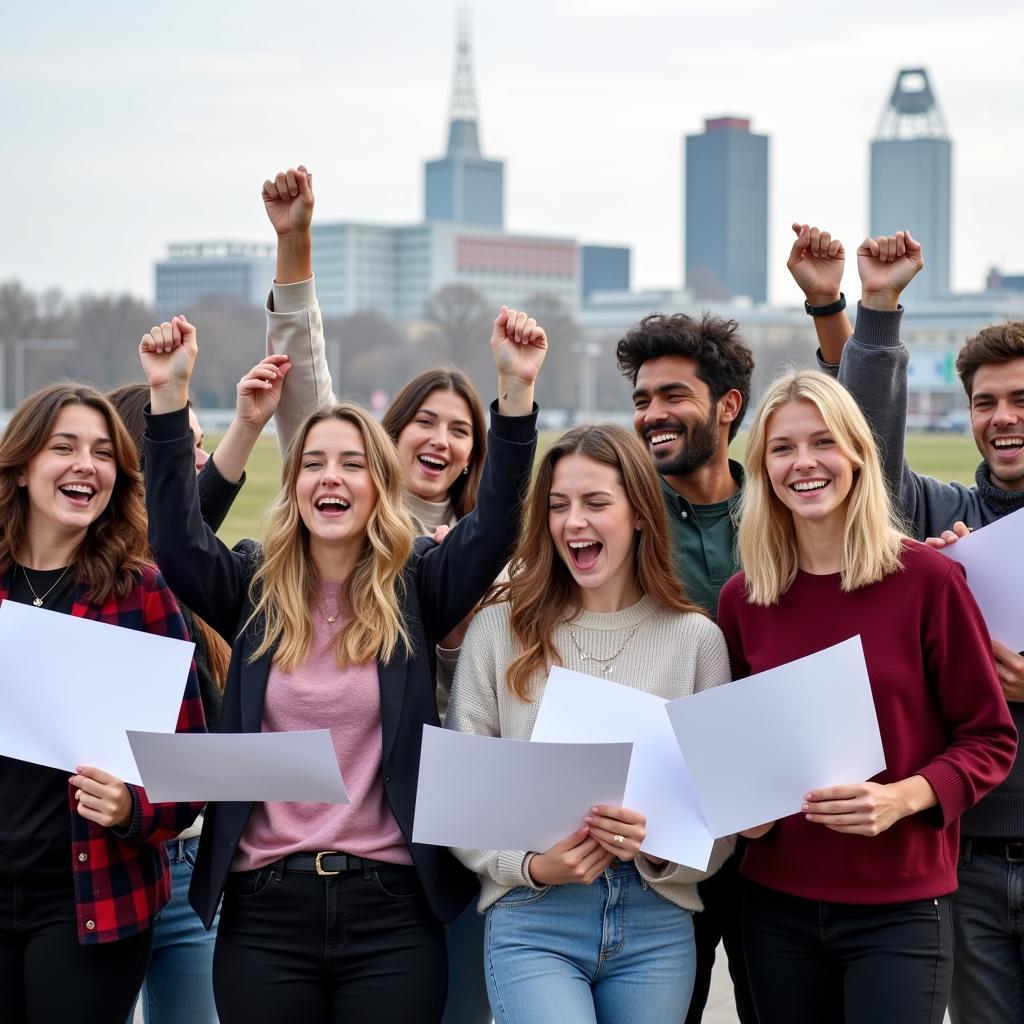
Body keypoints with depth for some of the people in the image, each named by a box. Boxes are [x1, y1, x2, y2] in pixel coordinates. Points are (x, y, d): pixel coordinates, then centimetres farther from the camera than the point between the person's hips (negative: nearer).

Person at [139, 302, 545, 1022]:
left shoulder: (416, 591, 3)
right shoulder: (255, 592, 6)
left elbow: (495, 525, -10)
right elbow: (176, 538, -8)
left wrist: (516, 390, -23)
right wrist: (170, 396, -18)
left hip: (392, 911, -1)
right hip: (265, 910, 1)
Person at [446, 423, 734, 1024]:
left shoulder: (696, 638, 3)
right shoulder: (500, 631, 2)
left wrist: (659, 844, -16)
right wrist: (532, 866, -13)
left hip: (657, 926, 2)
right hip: (533, 922, -1)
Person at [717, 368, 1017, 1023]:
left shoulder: (928, 580, -7)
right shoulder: (742, 598, 4)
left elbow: (990, 740, -3)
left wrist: (903, 798, -18)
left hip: (899, 907, -3)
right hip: (778, 902, 3)